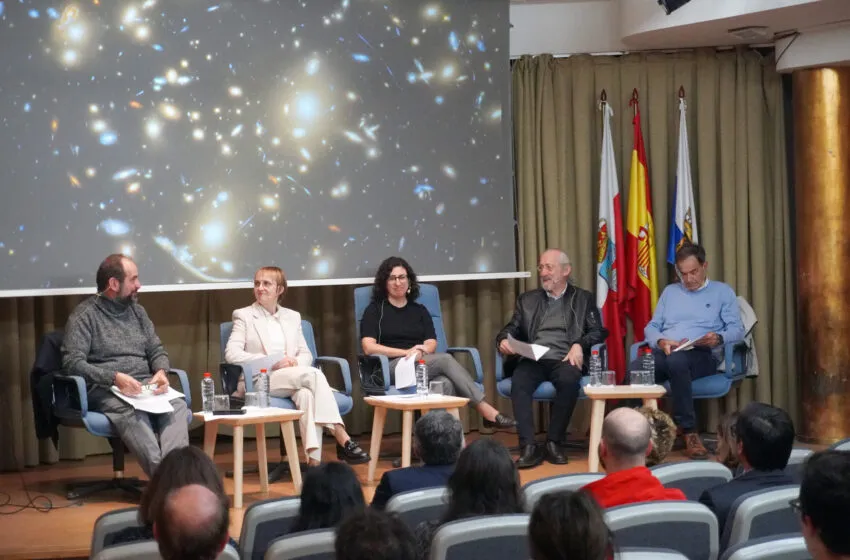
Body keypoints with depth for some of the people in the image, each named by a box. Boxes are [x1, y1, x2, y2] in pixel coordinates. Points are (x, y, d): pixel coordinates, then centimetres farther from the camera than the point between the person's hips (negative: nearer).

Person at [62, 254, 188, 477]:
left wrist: (161, 371, -3)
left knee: (178, 405, -28)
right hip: (105, 390, -5)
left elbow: (156, 350, 21)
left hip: (146, 384, 6)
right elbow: (73, 363, -9)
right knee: (132, 412, -39)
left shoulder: (137, 311, 21)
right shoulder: (84, 316, 1)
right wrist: (115, 378, -21)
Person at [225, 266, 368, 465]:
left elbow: (306, 355, 19)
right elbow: (231, 354, -5)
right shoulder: (244, 315, 10)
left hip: (293, 377, 3)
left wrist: (296, 363, -8)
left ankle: (314, 461, -46)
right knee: (314, 374, -31)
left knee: (306, 394, -36)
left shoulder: (292, 316, 23)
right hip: (263, 381, -3)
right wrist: (272, 363, -15)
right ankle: (343, 439, -34)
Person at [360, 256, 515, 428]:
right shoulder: (375, 310, 10)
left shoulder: (419, 310, 22)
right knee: (445, 359, -29)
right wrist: (407, 352, -13)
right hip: (393, 367, -4)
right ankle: (487, 411, -33)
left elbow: (431, 343, 9)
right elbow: (369, 348, -5)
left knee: (446, 384, -34)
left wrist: (420, 352, -16)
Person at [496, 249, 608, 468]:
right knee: (519, 382, -33)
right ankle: (528, 447, -34)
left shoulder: (583, 299, 17)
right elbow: (511, 329, 17)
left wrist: (579, 345, -13)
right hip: (533, 359, 2)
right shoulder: (527, 300, 24)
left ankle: (553, 443, -25)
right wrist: (503, 340, -8)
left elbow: (599, 331, 7)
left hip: (564, 360, -1)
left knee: (569, 379, -37)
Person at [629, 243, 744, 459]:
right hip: (665, 353, 3)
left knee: (677, 360, -42)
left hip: (703, 355, -3)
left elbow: (737, 329, 5)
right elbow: (651, 327, 19)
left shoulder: (722, 291, 16)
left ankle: (689, 432, -33)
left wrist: (719, 338, -18)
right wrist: (661, 341, -5)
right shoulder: (669, 292, 27)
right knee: (635, 368, -33)